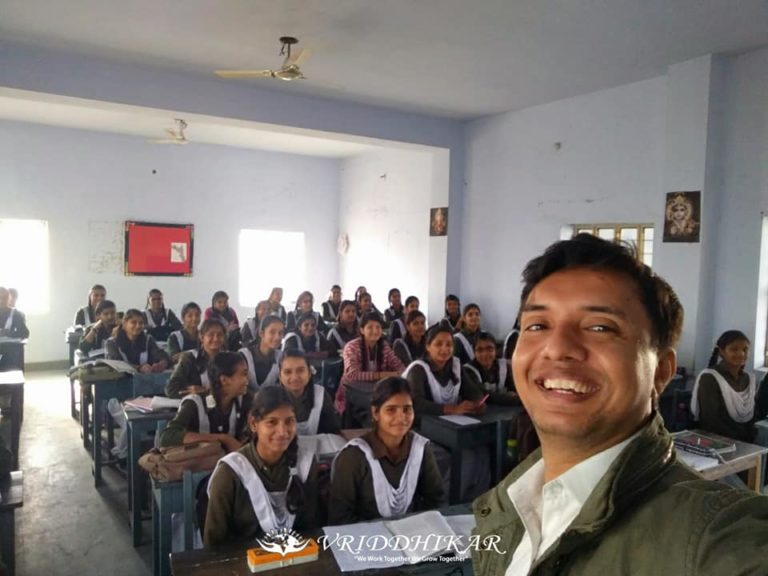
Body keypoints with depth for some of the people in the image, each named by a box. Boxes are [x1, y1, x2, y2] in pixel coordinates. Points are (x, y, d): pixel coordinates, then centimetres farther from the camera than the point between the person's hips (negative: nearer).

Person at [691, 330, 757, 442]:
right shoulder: (709, 378, -9)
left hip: (746, 443, 5)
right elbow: (711, 421, -14)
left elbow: (753, 417, 13)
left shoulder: (750, 379, 10)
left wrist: (750, 440, -3)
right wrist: (739, 442, -18)